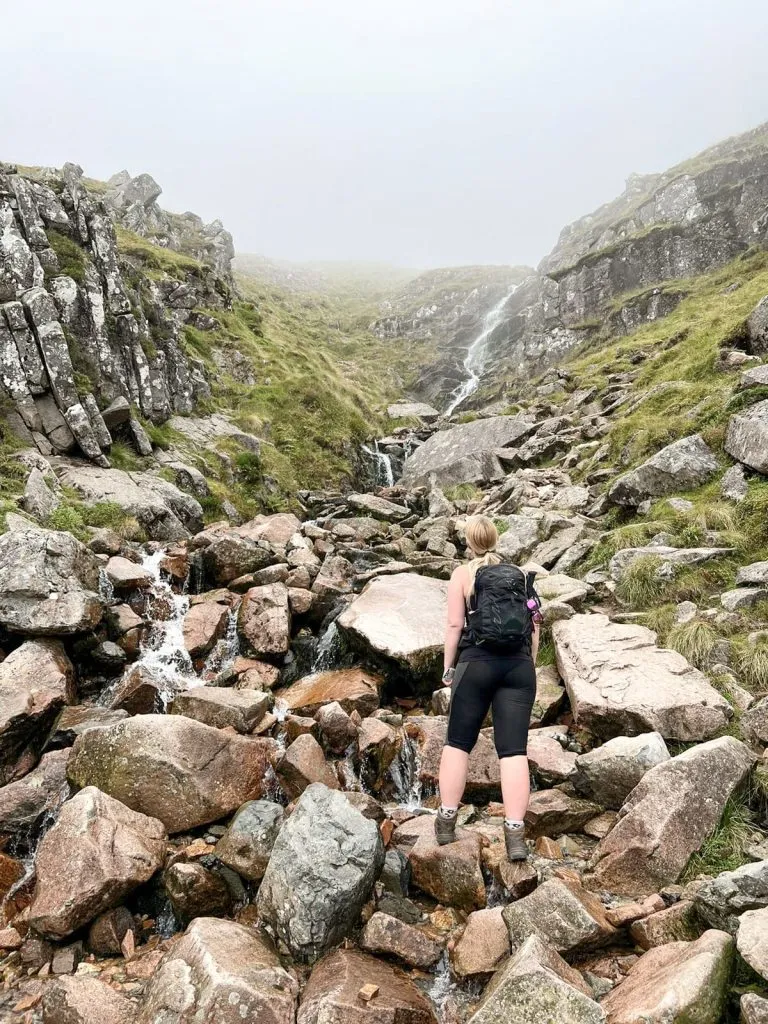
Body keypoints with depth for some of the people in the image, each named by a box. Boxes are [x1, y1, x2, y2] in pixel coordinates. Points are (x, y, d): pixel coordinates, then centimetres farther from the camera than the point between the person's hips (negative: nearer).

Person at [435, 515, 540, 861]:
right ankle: (515, 833, -5)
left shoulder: (463, 573, 5)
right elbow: (535, 624, 12)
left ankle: (447, 821, 13)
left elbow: (455, 624, -2)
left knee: (458, 742, 10)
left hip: (477, 663, -2)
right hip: (519, 665, 3)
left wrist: (448, 667, 6)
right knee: (514, 750, -1)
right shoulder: (519, 574, 14)